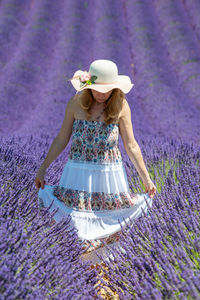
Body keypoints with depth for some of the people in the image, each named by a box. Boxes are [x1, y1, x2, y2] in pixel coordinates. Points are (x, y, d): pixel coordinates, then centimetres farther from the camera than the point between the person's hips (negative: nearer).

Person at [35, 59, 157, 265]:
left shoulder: (120, 106, -3)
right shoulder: (76, 103, -2)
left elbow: (131, 145, 2)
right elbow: (62, 139, 7)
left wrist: (146, 178, 2)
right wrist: (43, 169, 8)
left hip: (109, 173, -1)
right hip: (78, 173, 1)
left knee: (106, 225, 3)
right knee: (75, 221, -1)